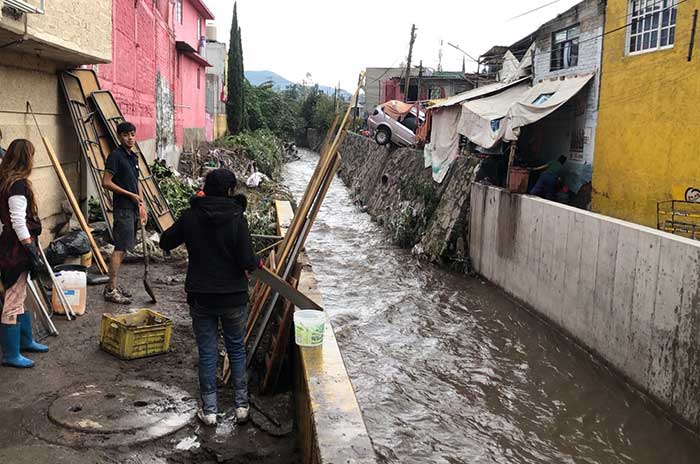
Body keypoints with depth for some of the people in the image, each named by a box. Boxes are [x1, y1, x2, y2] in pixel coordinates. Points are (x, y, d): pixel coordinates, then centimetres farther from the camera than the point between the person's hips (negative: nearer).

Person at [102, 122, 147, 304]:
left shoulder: (133, 157, 15)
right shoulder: (115, 156, -11)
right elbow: (106, 183, -16)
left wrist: (141, 205, 14)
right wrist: (130, 195, -14)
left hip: (133, 208, 9)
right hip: (122, 208, -9)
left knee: (123, 248, 12)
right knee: (120, 248, -9)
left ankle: (113, 284, 20)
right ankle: (111, 290, -6)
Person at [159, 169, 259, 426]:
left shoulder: (190, 216, -5)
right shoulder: (236, 218, -14)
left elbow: (165, 242, 9)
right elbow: (248, 262, -18)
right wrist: (255, 263, 4)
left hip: (200, 297, 2)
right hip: (234, 296, -2)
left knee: (207, 352, 13)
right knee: (237, 348, 17)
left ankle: (209, 410, 18)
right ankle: (241, 405, 23)